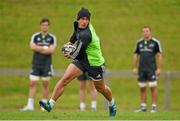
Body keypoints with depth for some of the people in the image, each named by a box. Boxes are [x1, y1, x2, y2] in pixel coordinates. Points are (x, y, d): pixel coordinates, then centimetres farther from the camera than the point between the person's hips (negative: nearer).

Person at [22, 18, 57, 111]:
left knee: (45, 84, 3)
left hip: (46, 65, -1)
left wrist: (39, 49, -9)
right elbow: (32, 47, -11)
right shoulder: (35, 36, 5)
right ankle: (30, 105, -6)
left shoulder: (52, 38, 2)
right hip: (36, 64, 1)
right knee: (32, 83, -6)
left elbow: (51, 50, -11)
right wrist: (45, 48, -11)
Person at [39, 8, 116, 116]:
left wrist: (70, 55, -7)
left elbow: (78, 54, -27)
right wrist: (71, 42, 13)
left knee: (101, 88, 15)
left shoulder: (85, 35, -33)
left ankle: (112, 103, 45)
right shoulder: (78, 25, -8)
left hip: (94, 63, -7)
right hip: (81, 60, 7)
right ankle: (51, 103, -14)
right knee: (65, 79, -12)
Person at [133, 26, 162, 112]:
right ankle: (143, 106, 13)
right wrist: (134, 68, 10)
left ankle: (154, 106, -1)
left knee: (153, 87, -6)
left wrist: (159, 68, -8)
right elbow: (136, 55, 16)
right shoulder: (139, 43, 11)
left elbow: (159, 55, -1)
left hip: (152, 69, -4)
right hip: (141, 69, 4)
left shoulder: (155, 42, -1)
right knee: (142, 88, 7)